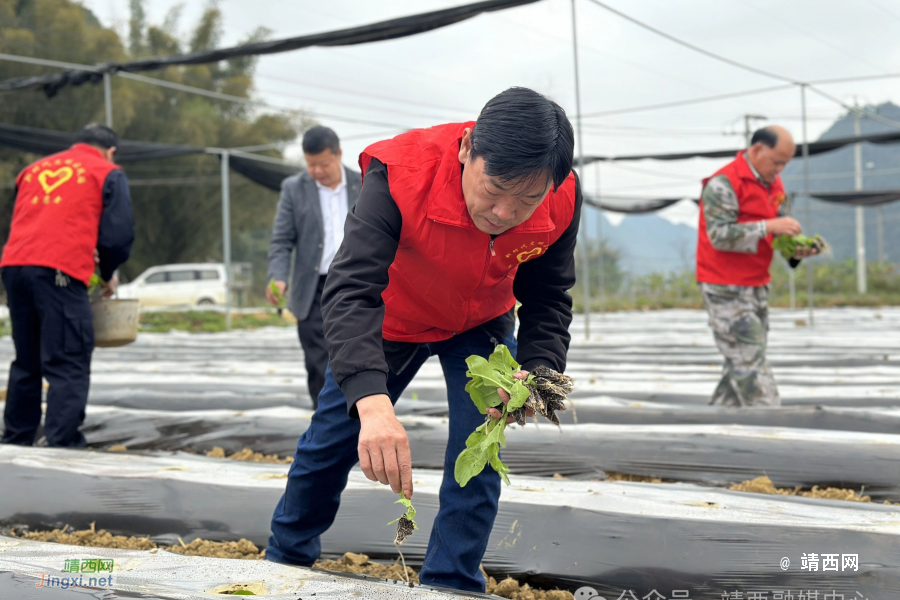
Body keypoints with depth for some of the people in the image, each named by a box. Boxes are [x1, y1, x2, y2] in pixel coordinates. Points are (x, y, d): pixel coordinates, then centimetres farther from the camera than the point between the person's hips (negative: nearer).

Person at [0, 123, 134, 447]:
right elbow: (118, 234, 3)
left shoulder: (34, 169, 27)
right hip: (59, 273, -6)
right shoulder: (109, 174, 11)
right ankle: (62, 441, -11)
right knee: (68, 367, -4)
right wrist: (108, 274, 20)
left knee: (26, 363, 16)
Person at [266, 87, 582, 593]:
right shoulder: (401, 175, -42)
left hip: (482, 327, 2)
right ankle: (286, 558, 34)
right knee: (331, 441, 8)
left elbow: (548, 301, -16)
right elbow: (351, 290, -51)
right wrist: (372, 404, -66)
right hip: (390, 321, -1)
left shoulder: (562, 202, -30)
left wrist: (536, 372, -38)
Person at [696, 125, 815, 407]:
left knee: (744, 361, 11)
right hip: (725, 289, -9)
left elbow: (779, 229, 17)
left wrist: (795, 248, -4)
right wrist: (768, 226, -26)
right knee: (747, 360, -9)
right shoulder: (723, 183, -15)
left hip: (757, 285, 9)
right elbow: (720, 235, -23)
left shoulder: (773, 184, 13)